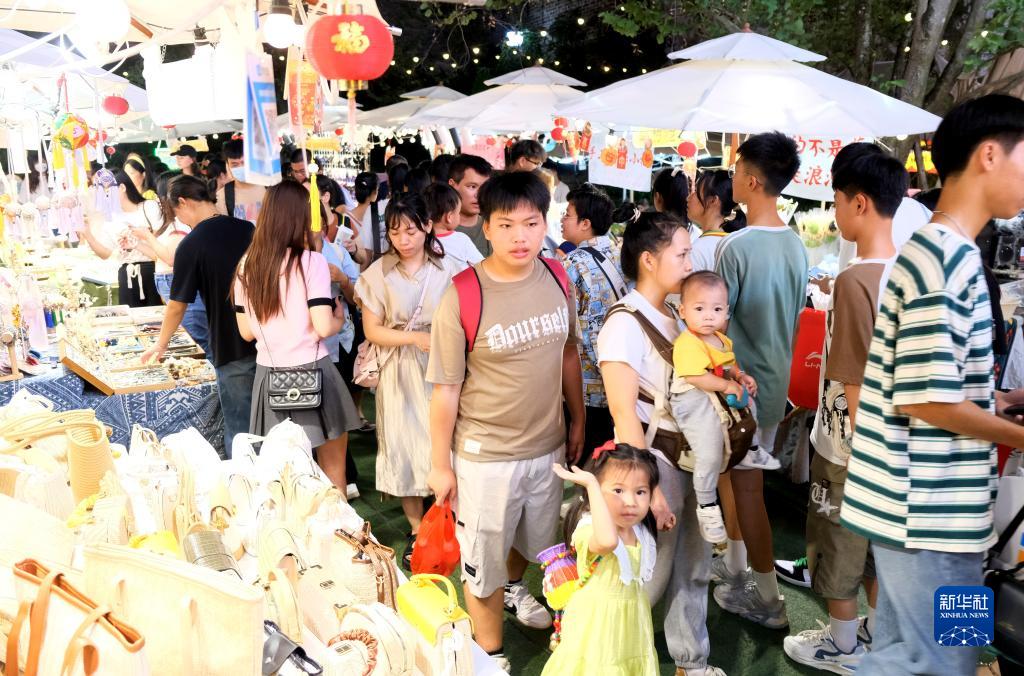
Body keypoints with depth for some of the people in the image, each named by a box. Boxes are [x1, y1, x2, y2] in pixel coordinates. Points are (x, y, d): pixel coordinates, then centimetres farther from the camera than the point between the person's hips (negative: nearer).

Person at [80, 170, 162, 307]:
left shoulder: (149, 207, 1)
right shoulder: (112, 219, 11)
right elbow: (105, 254, 8)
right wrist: (87, 235, -4)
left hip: (152, 272, -4)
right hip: (127, 277, 4)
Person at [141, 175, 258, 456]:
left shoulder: (191, 245, -10)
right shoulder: (250, 230, 3)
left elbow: (177, 306, -3)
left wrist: (160, 345, 14)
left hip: (233, 349, -5)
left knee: (240, 431, 7)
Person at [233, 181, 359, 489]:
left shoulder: (247, 266, 3)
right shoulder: (311, 261, -11)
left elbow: (246, 331, 9)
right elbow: (323, 327, -17)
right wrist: (339, 317, 4)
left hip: (269, 376, 5)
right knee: (332, 469, 11)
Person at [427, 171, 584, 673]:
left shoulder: (557, 280, -6)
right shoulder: (461, 297, -21)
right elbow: (446, 389, -14)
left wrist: (577, 421, 13)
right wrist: (440, 465, -8)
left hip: (548, 445, 5)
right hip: (485, 456, -5)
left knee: (532, 538, 28)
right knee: (484, 557, 11)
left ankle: (515, 588, 61)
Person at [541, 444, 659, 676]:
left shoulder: (640, 530, -3)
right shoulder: (588, 531, -30)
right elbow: (607, 541, -56)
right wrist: (591, 484, -53)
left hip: (630, 621, 7)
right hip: (597, 621, -7)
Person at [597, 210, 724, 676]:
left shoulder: (674, 314, 6)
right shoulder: (625, 323, -18)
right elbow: (624, 414, -21)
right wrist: (648, 486, -21)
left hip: (692, 459, 7)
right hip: (656, 463, -7)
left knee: (693, 568, 17)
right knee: (651, 575, 8)